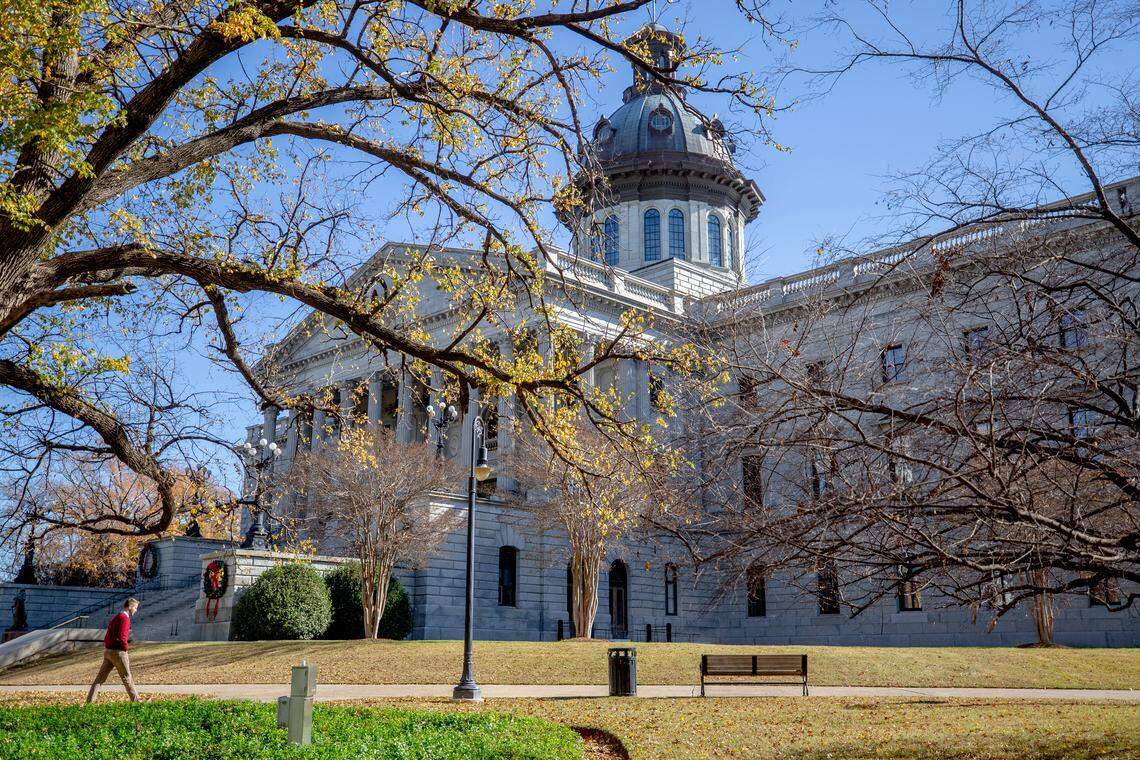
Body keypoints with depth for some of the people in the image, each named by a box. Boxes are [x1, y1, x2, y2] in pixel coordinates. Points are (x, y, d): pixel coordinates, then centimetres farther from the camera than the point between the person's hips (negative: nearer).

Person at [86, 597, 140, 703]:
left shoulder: (116, 617, 16)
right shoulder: (125, 618, -14)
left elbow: (109, 635, 17)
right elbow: (122, 638, -23)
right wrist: (126, 647, -8)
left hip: (108, 651, 8)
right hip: (118, 652, -8)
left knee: (100, 677, 6)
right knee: (127, 678, 3)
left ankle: (90, 701, 2)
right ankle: (135, 700, 13)